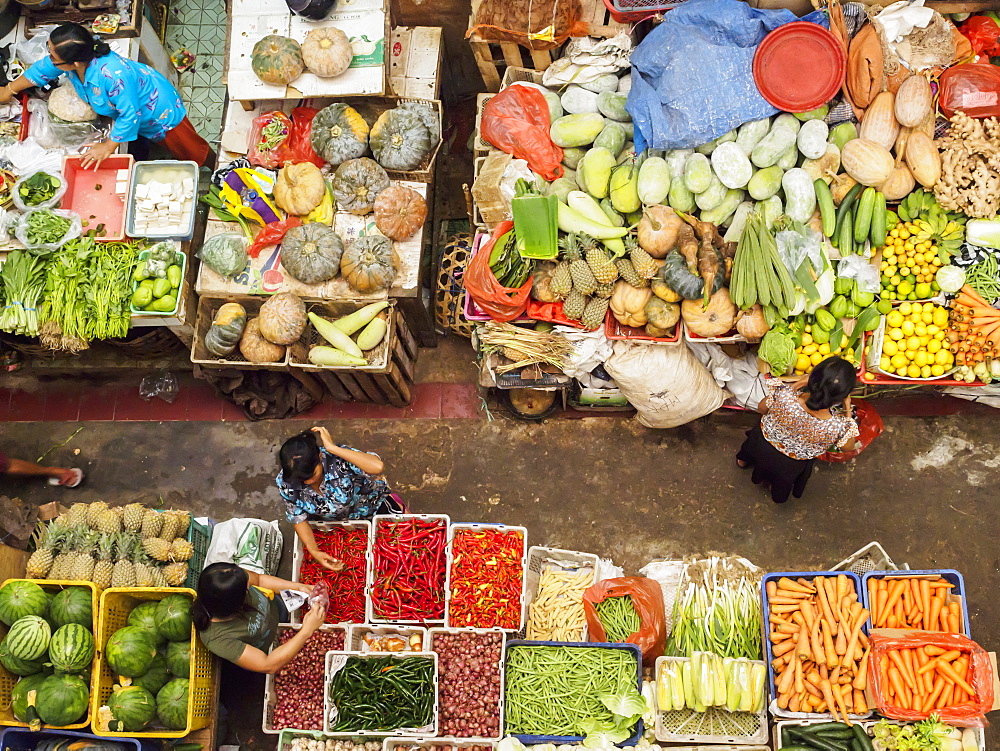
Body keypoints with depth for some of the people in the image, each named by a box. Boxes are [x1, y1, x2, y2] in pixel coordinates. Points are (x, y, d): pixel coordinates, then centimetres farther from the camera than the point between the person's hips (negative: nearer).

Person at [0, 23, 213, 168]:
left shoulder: (112, 75, -49)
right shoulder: (69, 58, -23)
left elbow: (129, 116, -38)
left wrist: (108, 147, -27)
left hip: (160, 111, -6)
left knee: (191, 150, 18)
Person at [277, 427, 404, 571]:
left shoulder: (337, 458, -42)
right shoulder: (285, 482, -30)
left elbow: (378, 466, -58)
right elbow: (298, 518, -16)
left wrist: (332, 448, -56)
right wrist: (314, 551, -31)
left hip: (368, 506, -3)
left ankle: (395, 504, 34)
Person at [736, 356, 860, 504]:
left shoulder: (784, 396, -40)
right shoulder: (838, 427, -40)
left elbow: (761, 408, -15)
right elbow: (848, 447, -15)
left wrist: (794, 386, -14)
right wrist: (848, 411, -15)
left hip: (761, 448, 1)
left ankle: (744, 460, 65)